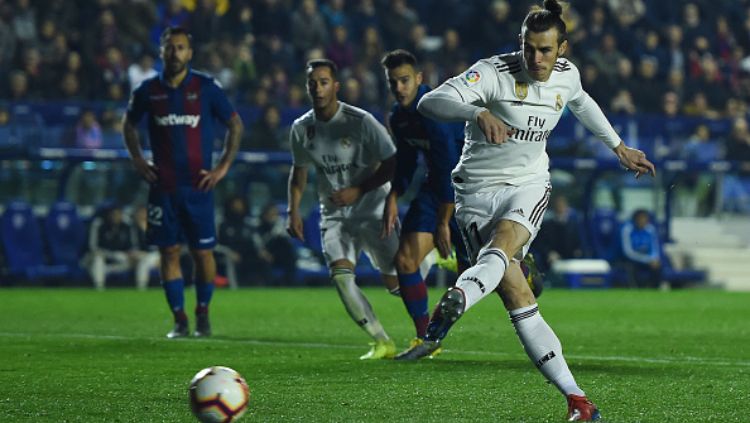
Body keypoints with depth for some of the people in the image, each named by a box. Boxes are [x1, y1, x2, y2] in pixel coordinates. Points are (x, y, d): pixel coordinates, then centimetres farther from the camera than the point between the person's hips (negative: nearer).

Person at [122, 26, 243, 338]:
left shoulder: (205, 88, -2)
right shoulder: (148, 90, 4)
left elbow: (235, 125, 6)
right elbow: (128, 124, 21)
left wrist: (223, 166, 1)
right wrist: (138, 160, 9)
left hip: (197, 185, -2)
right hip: (162, 186, 2)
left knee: (202, 252, -1)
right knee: (169, 252, 1)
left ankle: (203, 314, 16)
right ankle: (179, 320, 7)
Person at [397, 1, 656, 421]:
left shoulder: (567, 75, 1)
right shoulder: (495, 72, -17)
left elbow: (582, 104, 27)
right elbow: (430, 102, -31)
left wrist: (620, 147, 36)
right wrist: (478, 112, -49)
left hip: (530, 185, 3)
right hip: (479, 191, -3)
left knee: (500, 247, -32)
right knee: (516, 295, -14)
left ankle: (452, 304, -59)